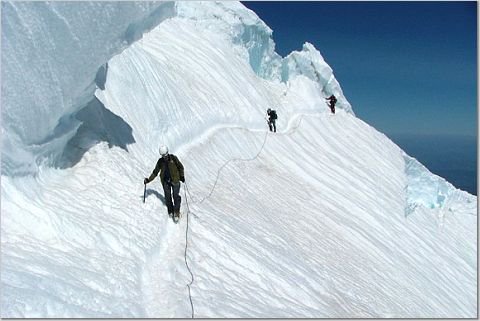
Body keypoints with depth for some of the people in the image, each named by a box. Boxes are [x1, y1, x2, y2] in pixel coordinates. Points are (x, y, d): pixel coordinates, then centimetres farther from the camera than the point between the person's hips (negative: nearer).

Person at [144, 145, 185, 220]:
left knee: (176, 196, -10)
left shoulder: (173, 158, -6)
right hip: (165, 181, 3)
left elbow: (180, 167, 5)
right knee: (167, 197, 2)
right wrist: (149, 180, 3)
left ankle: (177, 212, -4)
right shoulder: (160, 161, 2)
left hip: (175, 180, -3)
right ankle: (170, 211, 17)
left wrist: (182, 176, -4)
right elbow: (155, 172, 10)